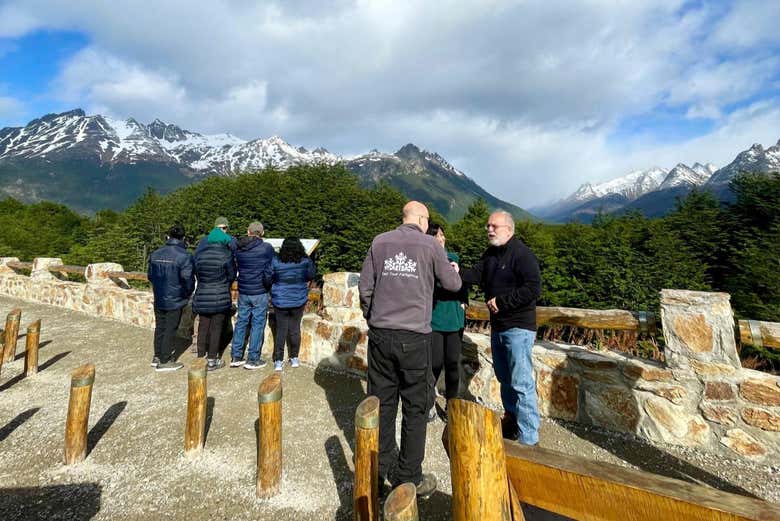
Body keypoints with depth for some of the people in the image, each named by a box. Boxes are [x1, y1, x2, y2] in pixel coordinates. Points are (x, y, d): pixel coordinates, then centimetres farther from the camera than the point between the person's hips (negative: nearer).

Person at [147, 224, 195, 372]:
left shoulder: (155, 254, 2)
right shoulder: (184, 256, -18)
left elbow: (150, 275, 11)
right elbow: (188, 279, -18)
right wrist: (188, 294, 0)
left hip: (158, 299, 6)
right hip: (175, 300, -6)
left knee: (159, 327, 18)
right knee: (170, 330, 5)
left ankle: (157, 356, 29)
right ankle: (164, 361, 13)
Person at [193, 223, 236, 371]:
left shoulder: (199, 254, 0)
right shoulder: (226, 255, -12)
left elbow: (197, 274, 8)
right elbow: (232, 276, -2)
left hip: (202, 296, 4)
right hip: (220, 297, -4)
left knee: (203, 327, 15)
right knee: (216, 328, 5)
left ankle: (200, 357, 26)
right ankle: (212, 361, 13)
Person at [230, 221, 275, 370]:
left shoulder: (238, 248, 3)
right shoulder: (266, 248, -12)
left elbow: (235, 269, 9)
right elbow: (270, 271, -12)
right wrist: (268, 286, 3)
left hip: (243, 292, 5)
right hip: (260, 293, -5)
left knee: (241, 322, 15)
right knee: (258, 324, 4)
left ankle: (235, 357, 22)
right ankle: (253, 360, 10)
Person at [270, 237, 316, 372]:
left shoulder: (276, 261, -11)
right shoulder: (305, 261, -9)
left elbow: (269, 278, -1)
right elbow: (311, 276, 6)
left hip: (280, 301, 0)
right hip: (298, 300, 1)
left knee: (281, 330, 9)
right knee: (295, 328, 13)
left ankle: (278, 361, 11)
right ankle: (294, 358, 23)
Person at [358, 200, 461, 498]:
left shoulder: (380, 242, 6)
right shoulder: (430, 245, -2)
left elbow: (365, 287, 6)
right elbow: (452, 285, 9)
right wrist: (453, 271, 31)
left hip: (380, 335, 4)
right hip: (414, 337, -3)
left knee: (381, 402, 15)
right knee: (415, 407, 10)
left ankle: (377, 471, 29)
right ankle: (408, 477, 23)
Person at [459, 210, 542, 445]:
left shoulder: (522, 254, -15)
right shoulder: (491, 253, 11)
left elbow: (533, 288, -23)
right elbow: (477, 274, 1)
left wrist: (501, 301, -20)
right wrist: (458, 273, -17)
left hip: (518, 328, -9)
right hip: (498, 326, 9)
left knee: (521, 382, -6)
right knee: (504, 379, 20)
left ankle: (528, 439, 4)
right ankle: (511, 421, 37)